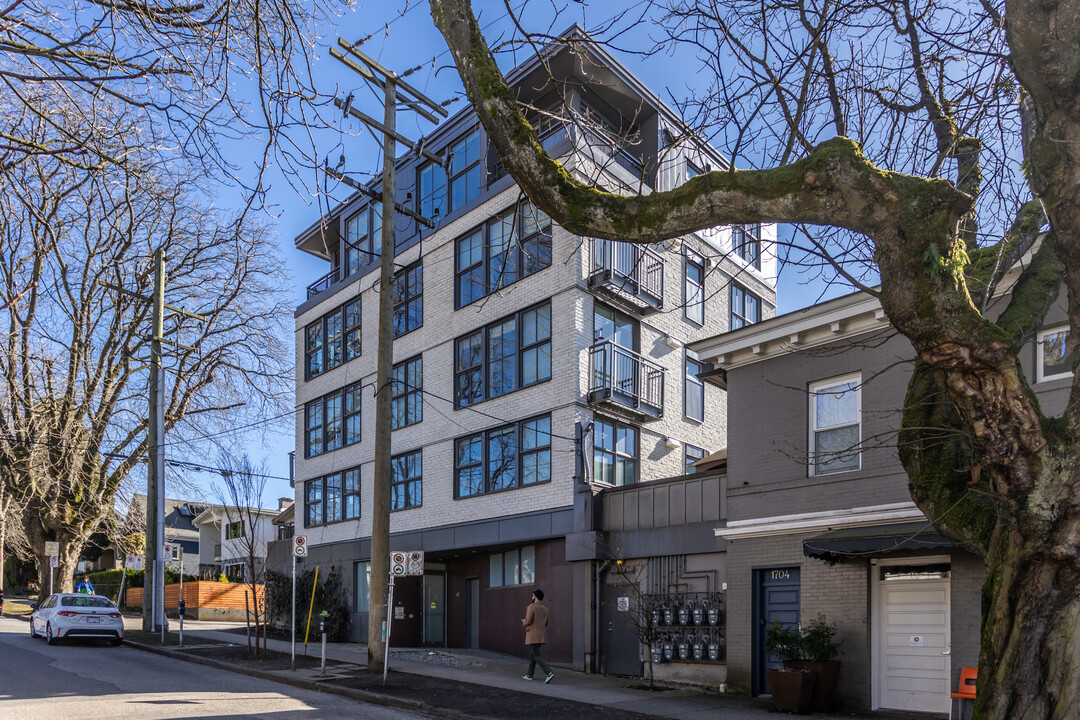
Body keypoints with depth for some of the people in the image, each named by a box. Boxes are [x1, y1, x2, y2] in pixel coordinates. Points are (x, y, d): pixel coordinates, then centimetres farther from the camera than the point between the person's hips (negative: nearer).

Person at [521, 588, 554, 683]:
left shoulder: (531, 607, -13)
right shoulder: (545, 609, 10)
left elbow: (528, 621, -20)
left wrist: (523, 622, 4)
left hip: (533, 636, -8)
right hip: (542, 636, 8)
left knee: (537, 656, -8)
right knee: (532, 655, 19)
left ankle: (548, 673, -22)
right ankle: (529, 675, 24)